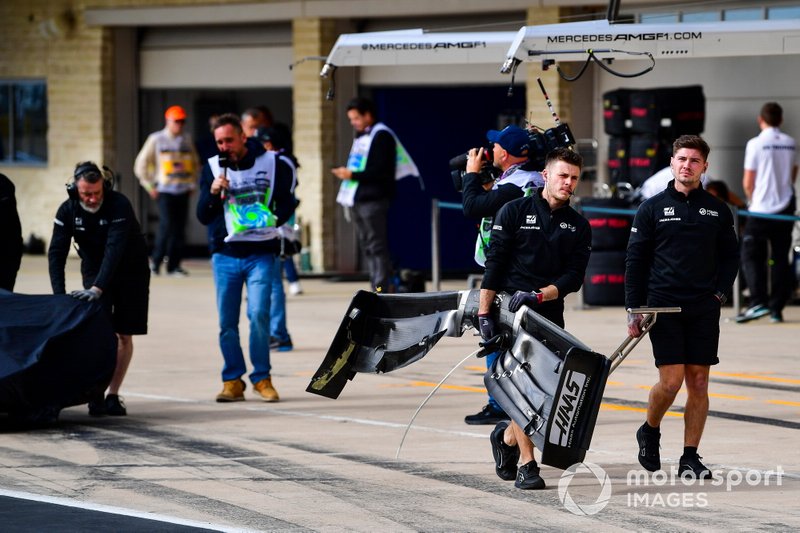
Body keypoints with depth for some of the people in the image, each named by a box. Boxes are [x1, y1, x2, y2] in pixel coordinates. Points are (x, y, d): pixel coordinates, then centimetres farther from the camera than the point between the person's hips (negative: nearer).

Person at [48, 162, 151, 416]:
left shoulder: (119, 205, -27)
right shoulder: (68, 211, -15)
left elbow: (114, 250, -35)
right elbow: (56, 253, -18)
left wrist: (98, 288, -45)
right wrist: (59, 295, -29)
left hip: (130, 272, -2)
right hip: (94, 270, 2)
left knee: (124, 335, -2)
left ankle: (113, 395, 5)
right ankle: (96, 394, -11)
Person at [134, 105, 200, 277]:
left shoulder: (187, 140, 12)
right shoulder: (156, 139, 2)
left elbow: (195, 164, 24)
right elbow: (141, 165, 4)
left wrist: (192, 183, 14)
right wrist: (150, 187, 1)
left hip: (183, 191, 4)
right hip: (165, 191, -4)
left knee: (179, 228, -1)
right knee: (166, 225, -14)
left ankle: (174, 265, 5)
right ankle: (156, 261, 1)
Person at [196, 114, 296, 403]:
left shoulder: (272, 164, 3)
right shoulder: (213, 167, 5)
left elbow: (287, 202, 11)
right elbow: (203, 216, 4)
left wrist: (273, 219, -8)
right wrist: (213, 192, -14)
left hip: (261, 253, -2)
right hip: (225, 254, 2)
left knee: (259, 314, -13)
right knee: (227, 321, 2)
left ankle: (261, 377, 1)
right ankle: (232, 380, 12)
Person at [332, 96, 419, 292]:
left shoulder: (382, 136, -9)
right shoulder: (361, 137, 20)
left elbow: (381, 171, -17)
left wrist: (353, 175, -18)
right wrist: (346, 173, 8)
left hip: (374, 200, -10)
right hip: (359, 200, 10)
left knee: (377, 247, -11)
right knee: (367, 246, 10)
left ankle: (382, 289, -12)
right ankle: (376, 289, 14)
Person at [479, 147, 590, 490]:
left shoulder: (578, 227, 10)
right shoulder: (514, 211, 0)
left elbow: (574, 278, 2)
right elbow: (494, 264, -3)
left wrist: (538, 295, -15)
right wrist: (484, 312, -9)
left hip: (550, 313, 4)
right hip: (510, 309, -4)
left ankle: (507, 436, 32)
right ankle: (526, 463, -10)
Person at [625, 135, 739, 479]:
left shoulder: (718, 211, 9)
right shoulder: (652, 208, 3)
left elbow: (730, 256, 18)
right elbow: (635, 260, 4)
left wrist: (719, 292, 3)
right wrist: (634, 309, -1)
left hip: (704, 309, 3)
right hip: (663, 306, -3)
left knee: (699, 383, 0)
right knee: (671, 380, -10)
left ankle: (690, 457, 6)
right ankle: (650, 432, 17)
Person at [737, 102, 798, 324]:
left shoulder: (756, 144, -9)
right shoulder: (791, 144, 5)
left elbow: (748, 183, -6)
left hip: (761, 211, -4)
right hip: (785, 208, 4)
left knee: (751, 256, 1)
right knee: (780, 259, 9)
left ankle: (758, 302, -14)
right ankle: (777, 308, 7)